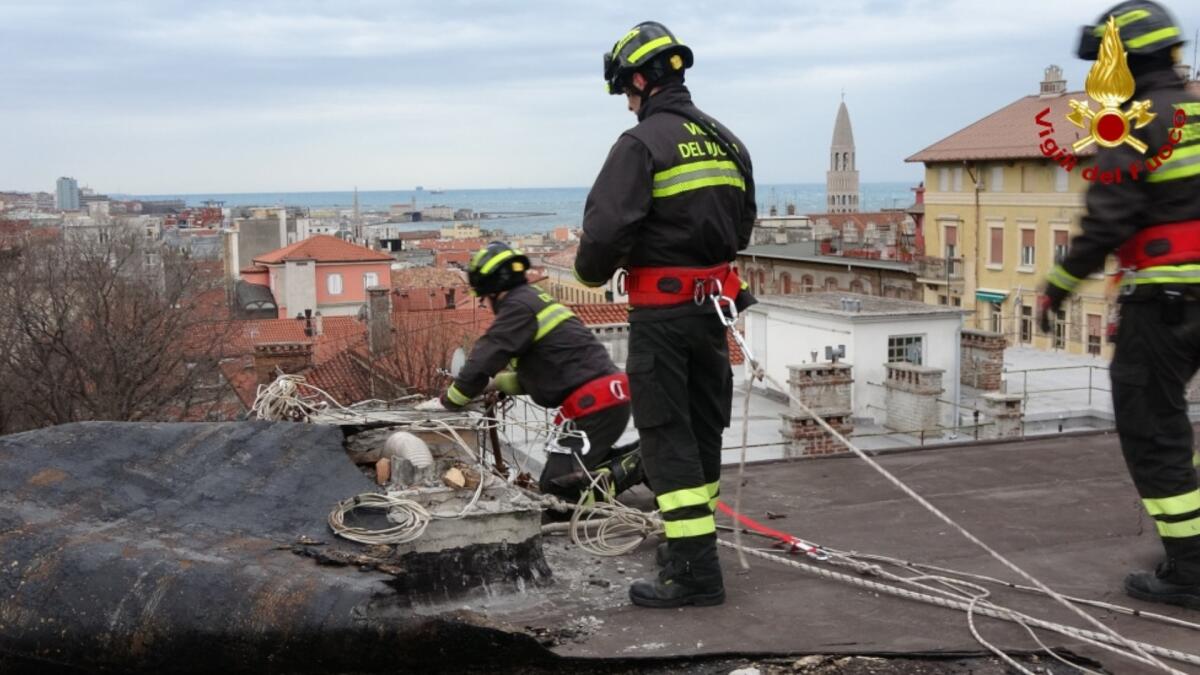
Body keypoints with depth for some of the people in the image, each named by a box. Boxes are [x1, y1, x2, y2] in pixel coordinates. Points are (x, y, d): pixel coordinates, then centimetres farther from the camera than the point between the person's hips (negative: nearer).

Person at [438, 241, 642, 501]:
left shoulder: (519, 306, -9)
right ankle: (642, 459, 9)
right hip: (610, 395, 10)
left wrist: (448, 400, 2)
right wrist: (495, 383, 20)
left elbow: (484, 360, -11)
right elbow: (540, 372, 28)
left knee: (556, 484, -10)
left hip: (594, 403, -10)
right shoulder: (536, 301, 22)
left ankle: (639, 466, -11)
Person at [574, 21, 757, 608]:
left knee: (666, 434, -3)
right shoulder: (726, 142, 11)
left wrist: (591, 271, -2)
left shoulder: (642, 143, -14)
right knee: (705, 424, 17)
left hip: (662, 311, -8)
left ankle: (695, 570, -3)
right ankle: (694, 531, 32)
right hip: (713, 302, 8)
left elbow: (606, 229, -21)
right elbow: (741, 227, 17)